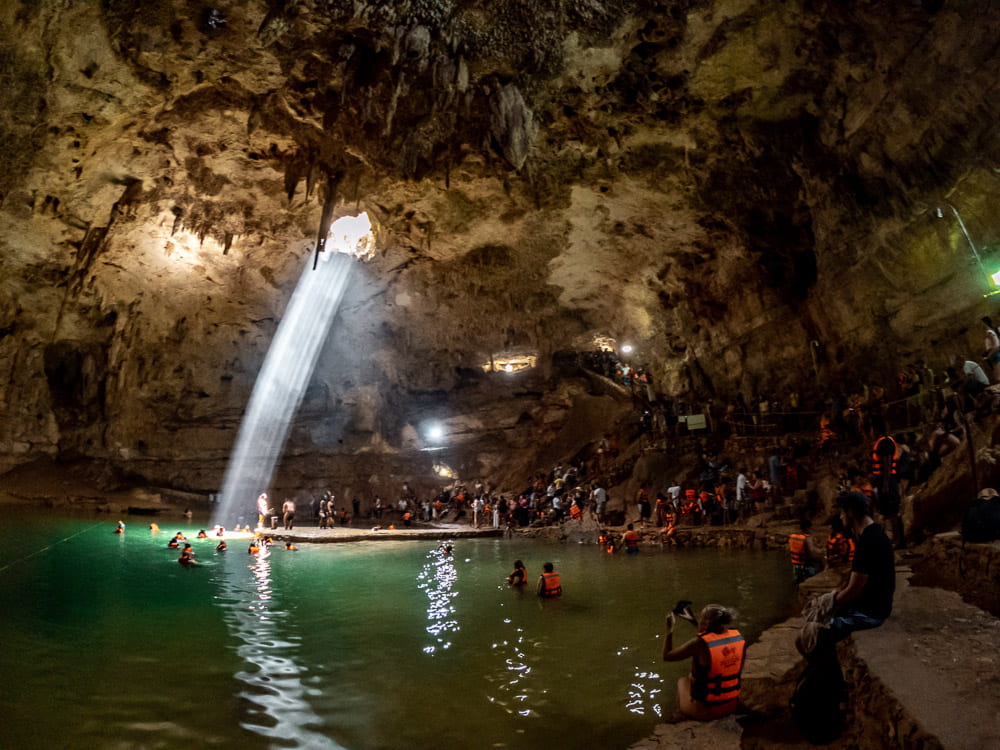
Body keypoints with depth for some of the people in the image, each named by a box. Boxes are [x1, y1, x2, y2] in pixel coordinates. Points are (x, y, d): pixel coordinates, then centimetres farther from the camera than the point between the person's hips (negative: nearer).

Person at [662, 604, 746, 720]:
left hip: (704, 710, -4)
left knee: (682, 681, 27)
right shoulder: (738, 636, -10)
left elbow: (667, 656, -14)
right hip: (731, 706, 5)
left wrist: (669, 629, -5)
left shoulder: (700, 643, -26)